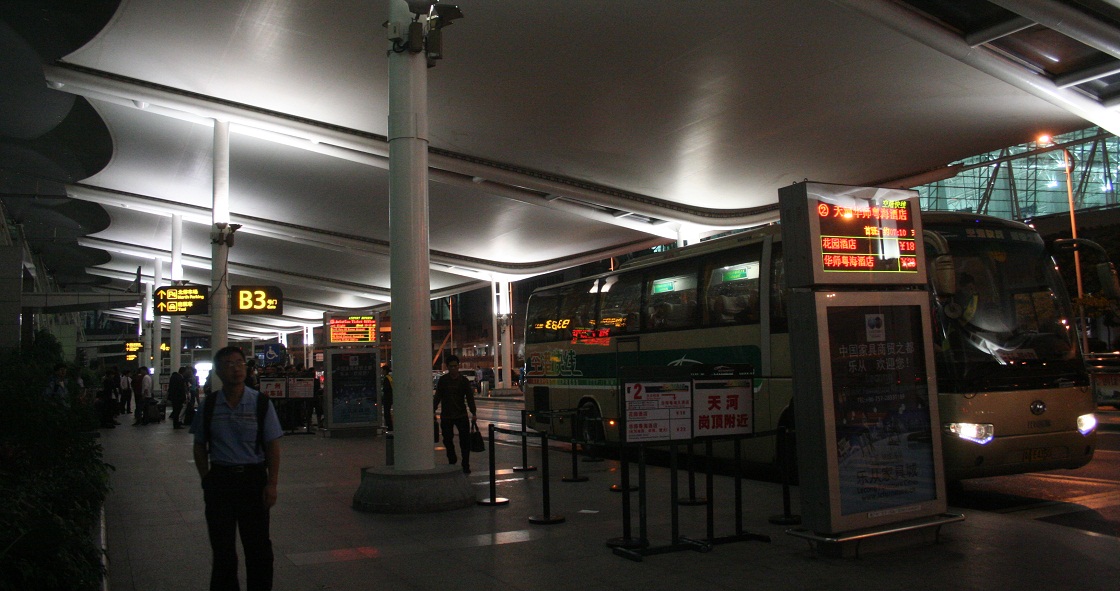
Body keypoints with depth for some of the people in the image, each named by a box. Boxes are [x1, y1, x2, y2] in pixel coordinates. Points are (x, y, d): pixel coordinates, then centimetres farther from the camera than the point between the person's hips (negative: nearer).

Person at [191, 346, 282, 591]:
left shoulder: (260, 403, -4)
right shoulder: (208, 405, 1)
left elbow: (272, 446, -3)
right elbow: (200, 446, 9)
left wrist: (271, 483, -8)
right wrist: (206, 479, 1)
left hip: (254, 478, -1)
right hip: (220, 478, 1)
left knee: (258, 547, 7)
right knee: (222, 548, 10)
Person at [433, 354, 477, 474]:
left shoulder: (464, 380, 0)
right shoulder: (443, 380, 2)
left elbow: (469, 397, -3)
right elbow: (438, 397, 4)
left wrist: (473, 412, -12)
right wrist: (433, 410, -6)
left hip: (461, 415, -1)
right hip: (446, 416, 1)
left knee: (465, 440, -6)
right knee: (447, 440, 9)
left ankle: (465, 465, 2)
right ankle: (452, 460, 31)